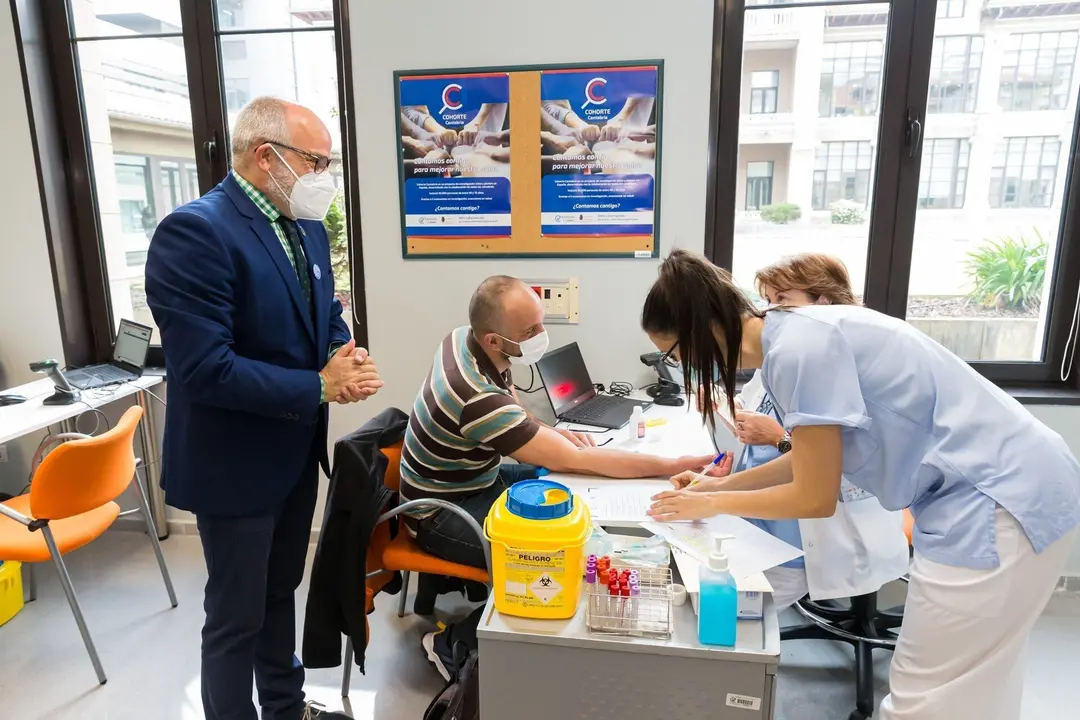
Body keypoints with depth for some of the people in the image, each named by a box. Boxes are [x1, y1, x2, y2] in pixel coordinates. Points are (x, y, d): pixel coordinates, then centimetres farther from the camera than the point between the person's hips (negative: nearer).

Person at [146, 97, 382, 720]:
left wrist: (345, 356, -9)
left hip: (297, 451, 8)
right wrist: (319, 387, -22)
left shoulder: (308, 227, 4)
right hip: (237, 462, -8)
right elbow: (205, 369, -28)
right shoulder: (194, 231, -22)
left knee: (281, 591, 25)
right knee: (237, 617, 11)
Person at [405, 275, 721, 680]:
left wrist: (550, 433, -7)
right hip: (442, 513, -9)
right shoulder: (478, 398, -37)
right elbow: (574, 461, -32)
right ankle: (456, 639, -1)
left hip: (471, 480, 9)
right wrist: (675, 465, -29)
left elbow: (508, 407, 10)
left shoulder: (466, 339, -10)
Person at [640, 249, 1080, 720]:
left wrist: (713, 504, -2)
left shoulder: (798, 348, -23)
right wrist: (721, 484, 16)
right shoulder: (793, 335, 6)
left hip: (997, 500, -10)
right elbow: (813, 461, 18)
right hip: (1000, 489, 10)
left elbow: (815, 498, -15)